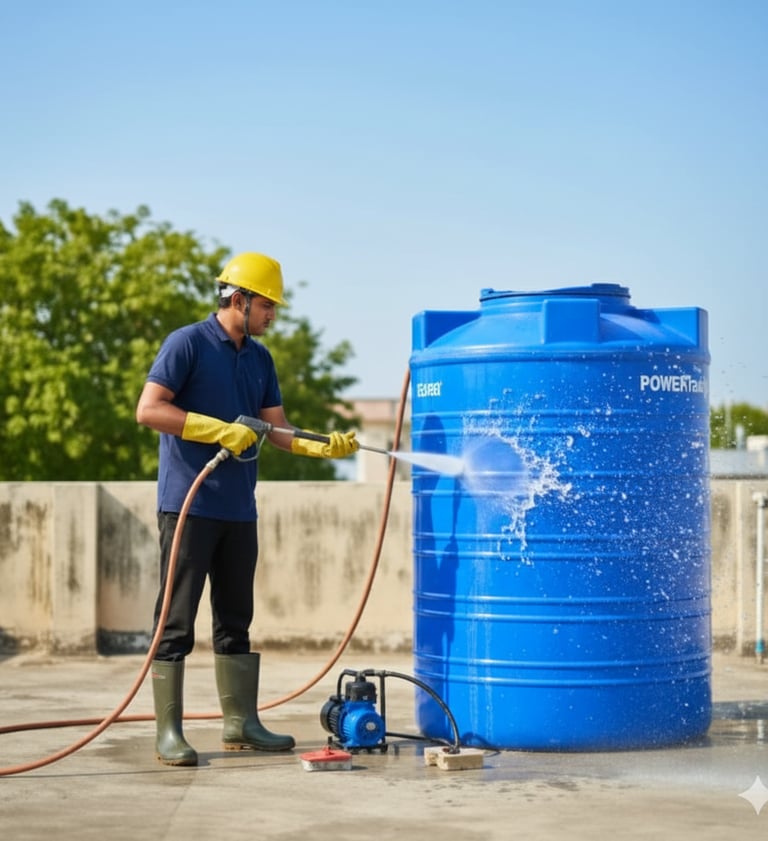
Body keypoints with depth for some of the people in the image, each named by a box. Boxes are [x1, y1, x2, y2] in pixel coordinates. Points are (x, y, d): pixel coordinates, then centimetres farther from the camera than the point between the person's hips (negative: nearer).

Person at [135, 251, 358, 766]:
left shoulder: (260, 359, 14)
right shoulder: (187, 344, -8)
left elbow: (276, 427, 13)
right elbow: (148, 410, -14)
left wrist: (322, 447, -4)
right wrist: (220, 430, -18)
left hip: (238, 509, 7)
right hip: (188, 505, -7)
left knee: (235, 621, 11)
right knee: (176, 621, -5)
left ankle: (242, 724, 18)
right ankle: (169, 732, -2)